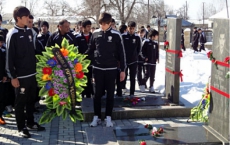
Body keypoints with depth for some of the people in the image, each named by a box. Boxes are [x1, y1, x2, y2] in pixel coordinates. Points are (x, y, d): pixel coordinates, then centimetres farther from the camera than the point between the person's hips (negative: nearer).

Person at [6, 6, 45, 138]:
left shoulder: (29, 31, 9)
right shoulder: (13, 34, -12)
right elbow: (9, 57, -12)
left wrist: (36, 66, 15)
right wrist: (13, 76, -14)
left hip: (32, 73, 7)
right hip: (20, 75, -7)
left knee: (31, 100, 16)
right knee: (21, 102, 4)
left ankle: (30, 123, 31)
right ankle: (21, 128, 15)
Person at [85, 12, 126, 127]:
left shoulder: (116, 35, -4)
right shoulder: (95, 34, 2)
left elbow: (121, 53, -1)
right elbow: (90, 50, 9)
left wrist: (123, 70, -3)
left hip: (111, 69, -1)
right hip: (97, 68, 2)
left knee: (110, 94, 6)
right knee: (97, 94, 6)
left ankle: (108, 117, 15)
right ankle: (96, 117, 16)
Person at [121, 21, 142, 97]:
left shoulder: (137, 37, 0)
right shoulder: (123, 36, -5)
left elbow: (139, 49, 10)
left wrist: (135, 56, 6)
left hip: (133, 61, 1)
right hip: (124, 61, -1)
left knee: (133, 78, 7)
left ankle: (132, 93, 13)